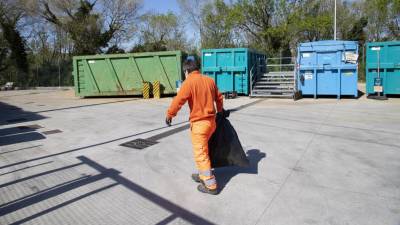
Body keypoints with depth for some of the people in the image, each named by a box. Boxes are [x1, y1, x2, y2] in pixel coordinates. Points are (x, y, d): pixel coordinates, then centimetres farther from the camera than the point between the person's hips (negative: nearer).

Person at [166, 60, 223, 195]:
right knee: (203, 150, 23)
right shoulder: (210, 80, 9)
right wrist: (220, 111, 36)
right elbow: (219, 98, 20)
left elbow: (178, 101, -17)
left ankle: (211, 185, 7)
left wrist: (169, 115, -2)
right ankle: (203, 175, 35)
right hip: (211, 121, 8)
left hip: (198, 123, -8)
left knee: (201, 154, 1)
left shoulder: (189, 82, -12)